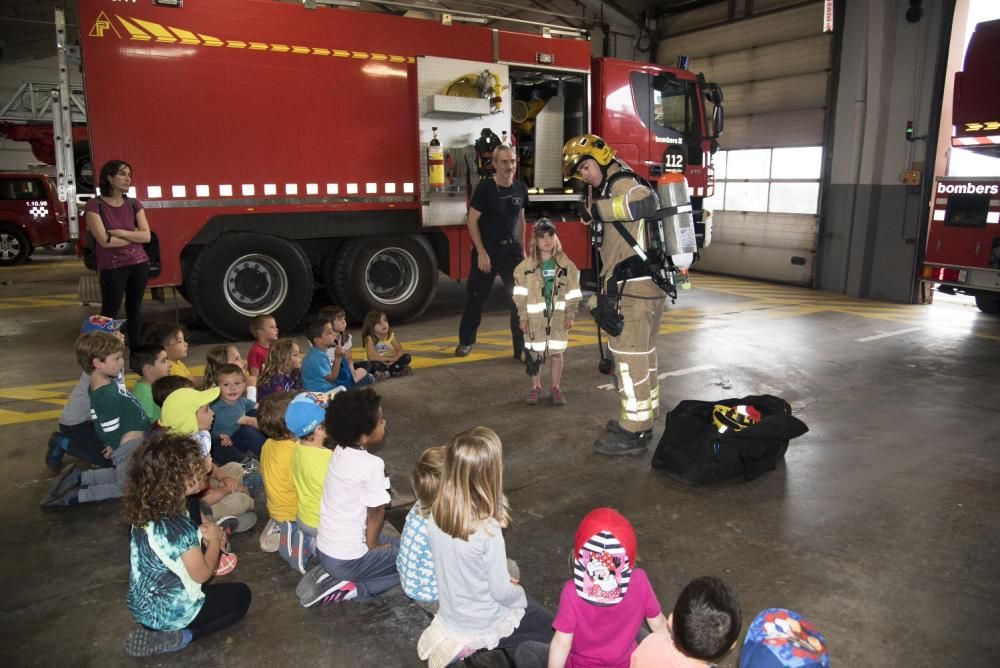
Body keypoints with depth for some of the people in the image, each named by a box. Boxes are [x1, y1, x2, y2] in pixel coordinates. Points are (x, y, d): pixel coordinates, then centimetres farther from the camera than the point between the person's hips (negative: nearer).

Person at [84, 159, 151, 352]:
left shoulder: (134, 204, 6)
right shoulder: (94, 205, -8)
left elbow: (147, 236, -3)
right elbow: (105, 241, -16)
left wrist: (120, 232, -13)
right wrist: (134, 235, -6)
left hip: (139, 264, 4)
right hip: (112, 267, -4)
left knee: (135, 309, 13)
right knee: (110, 313, 3)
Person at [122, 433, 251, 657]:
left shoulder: (145, 511, -7)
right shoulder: (179, 527, -32)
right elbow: (202, 573, -18)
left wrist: (200, 534, -2)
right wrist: (214, 539, -4)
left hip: (142, 604, 7)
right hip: (169, 611, -7)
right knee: (241, 595, 11)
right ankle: (175, 637, -3)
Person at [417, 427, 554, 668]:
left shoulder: (436, 514, -15)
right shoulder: (488, 530, -33)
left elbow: (455, 566, 0)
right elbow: (502, 592, -22)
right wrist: (519, 593, -1)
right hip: (483, 626, -6)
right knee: (549, 627, 20)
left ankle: (467, 647, 16)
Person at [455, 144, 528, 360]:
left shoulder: (521, 189, 2)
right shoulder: (485, 187, -12)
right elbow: (472, 221, -12)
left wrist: (522, 249, 12)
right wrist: (482, 253, -17)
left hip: (511, 249, 4)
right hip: (486, 249, -3)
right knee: (476, 298, 7)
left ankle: (522, 348, 4)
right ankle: (466, 341, 26)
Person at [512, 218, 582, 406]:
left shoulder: (566, 265, -2)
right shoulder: (525, 267, -5)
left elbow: (573, 293, 2)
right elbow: (520, 295, -2)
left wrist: (570, 315, -1)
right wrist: (522, 317, -5)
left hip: (558, 317, 1)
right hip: (535, 318, 0)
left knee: (557, 352, 7)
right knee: (534, 353, 7)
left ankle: (556, 388, 22)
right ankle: (536, 387, 23)